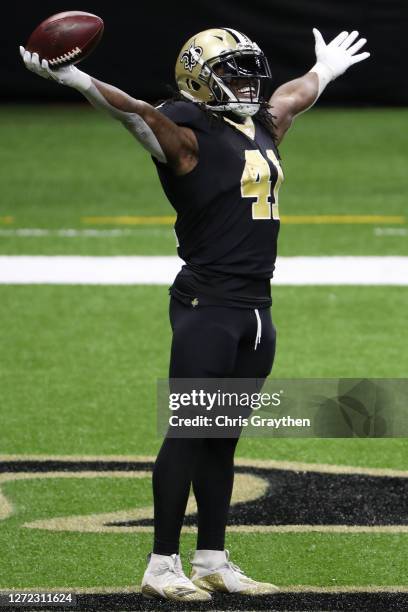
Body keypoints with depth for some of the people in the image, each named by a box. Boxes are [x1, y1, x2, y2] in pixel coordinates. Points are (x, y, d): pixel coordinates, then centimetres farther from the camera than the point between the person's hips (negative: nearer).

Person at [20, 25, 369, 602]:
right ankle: (162, 567, -3)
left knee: (223, 439, 11)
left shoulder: (263, 129, 16)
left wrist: (325, 70, 55)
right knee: (188, 433, -6)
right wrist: (73, 78, -40)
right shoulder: (188, 137, -8)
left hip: (256, 309, 8)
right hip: (208, 305, -8)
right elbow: (133, 110, -24)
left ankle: (213, 562, 16)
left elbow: (293, 96, 36)